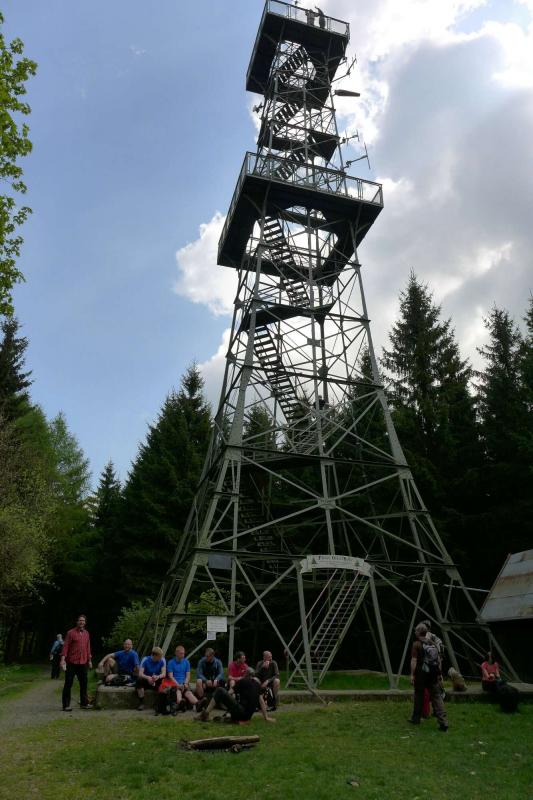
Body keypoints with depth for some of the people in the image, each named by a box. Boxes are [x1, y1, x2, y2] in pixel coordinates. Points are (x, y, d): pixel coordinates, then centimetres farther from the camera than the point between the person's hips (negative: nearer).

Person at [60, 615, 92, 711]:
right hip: (72, 662, -5)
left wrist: (89, 660, 15)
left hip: (83, 663, 5)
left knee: (84, 683, 11)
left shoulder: (86, 633, 11)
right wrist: (63, 659, -18)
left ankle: (84, 703, 22)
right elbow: (65, 646, -9)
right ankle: (66, 705, 10)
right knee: (68, 683, 1)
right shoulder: (71, 632, -6)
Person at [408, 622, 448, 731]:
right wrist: (438, 673, 18)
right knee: (437, 697, 4)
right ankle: (443, 721, -6)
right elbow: (439, 660, 11)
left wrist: (412, 674, -7)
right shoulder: (433, 644, 8)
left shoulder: (416, 644, -9)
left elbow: (414, 661, -12)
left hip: (421, 674, -4)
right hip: (433, 675, 4)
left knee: (419, 696, 11)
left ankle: (416, 719, 24)